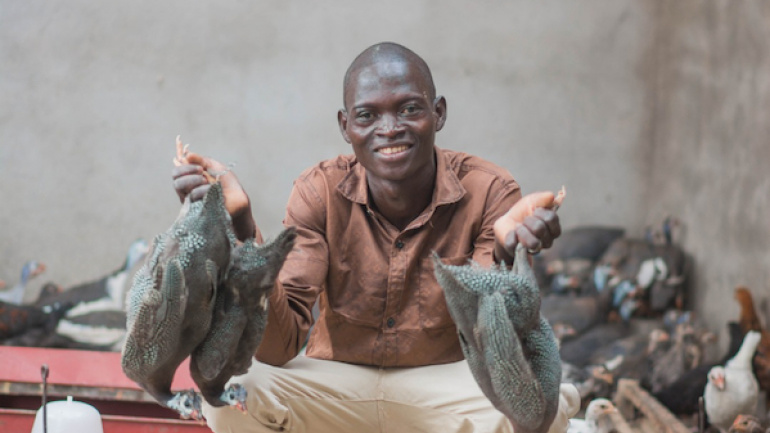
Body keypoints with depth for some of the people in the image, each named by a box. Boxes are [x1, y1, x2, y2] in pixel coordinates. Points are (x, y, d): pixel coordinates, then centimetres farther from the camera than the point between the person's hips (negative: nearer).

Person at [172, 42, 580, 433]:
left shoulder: (488, 191, -15)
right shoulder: (320, 191, -11)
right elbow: (281, 346, -19)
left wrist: (505, 261, -40)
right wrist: (241, 223, -31)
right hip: (337, 382, 1)